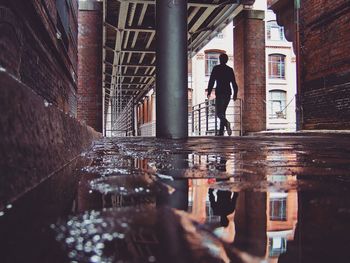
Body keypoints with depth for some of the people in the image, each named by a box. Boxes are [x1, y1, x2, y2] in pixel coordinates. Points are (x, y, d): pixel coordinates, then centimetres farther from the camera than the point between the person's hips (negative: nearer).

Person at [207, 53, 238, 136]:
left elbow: (211, 81, -4)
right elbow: (234, 83, 6)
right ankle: (221, 132, 11)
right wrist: (235, 94, 10)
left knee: (219, 113, -5)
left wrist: (209, 92, -1)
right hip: (228, 93, 4)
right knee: (223, 111, 12)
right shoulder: (230, 69, 9)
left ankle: (226, 123, -36)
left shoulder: (216, 68, 0)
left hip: (219, 93, -4)